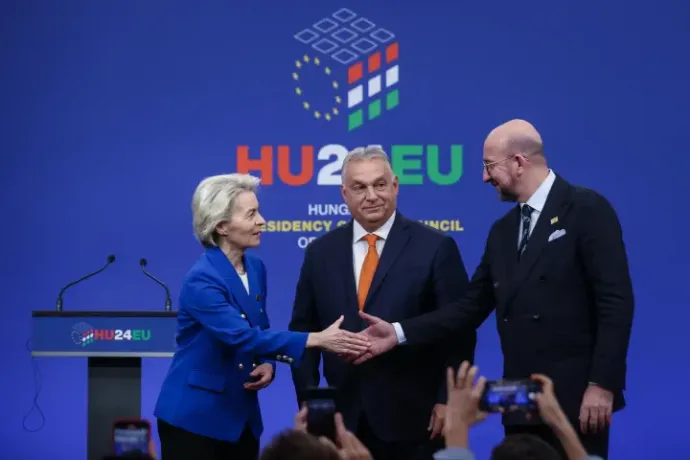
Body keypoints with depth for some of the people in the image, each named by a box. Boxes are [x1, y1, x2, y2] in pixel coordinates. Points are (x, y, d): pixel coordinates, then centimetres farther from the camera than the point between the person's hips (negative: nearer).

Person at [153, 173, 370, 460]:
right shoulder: (202, 280, -19)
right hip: (193, 416, -7)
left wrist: (267, 364, -6)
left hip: (242, 414, 7)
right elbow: (242, 336, -28)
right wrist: (317, 339, -31)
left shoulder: (255, 268, 6)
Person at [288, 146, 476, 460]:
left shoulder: (434, 247, -3)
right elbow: (303, 330, 11)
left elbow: (459, 330, -3)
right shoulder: (320, 252, 7)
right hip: (344, 419, 3)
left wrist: (448, 400, -9)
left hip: (413, 418, -3)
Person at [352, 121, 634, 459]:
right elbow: (472, 307, 15)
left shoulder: (587, 210, -6)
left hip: (576, 397, -7)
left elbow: (616, 301, -12)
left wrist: (601, 384, -17)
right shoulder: (503, 230, 16)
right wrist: (399, 333, 6)